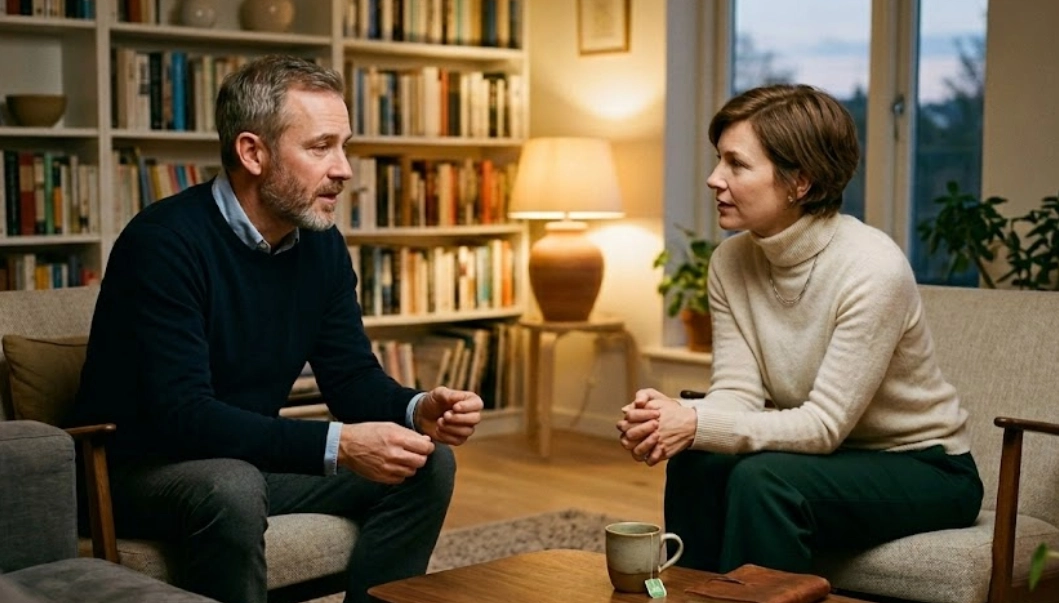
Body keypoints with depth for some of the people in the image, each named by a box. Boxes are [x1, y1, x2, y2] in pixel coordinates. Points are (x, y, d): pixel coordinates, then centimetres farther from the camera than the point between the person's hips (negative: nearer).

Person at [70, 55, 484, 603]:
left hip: (253, 457, 7)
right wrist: (338, 446, -36)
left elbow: (352, 377, 4)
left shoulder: (320, 243, 0)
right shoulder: (163, 242, -23)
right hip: (136, 470, -7)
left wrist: (419, 410, -19)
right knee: (232, 489, -38)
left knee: (428, 465, -3)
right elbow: (182, 413, -30)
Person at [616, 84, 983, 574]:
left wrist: (698, 424, -36)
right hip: (826, 456, 5)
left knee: (762, 478, -30)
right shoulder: (731, 261, -5)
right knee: (697, 461, -21)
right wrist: (673, 417, -32)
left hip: (923, 470, -5)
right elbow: (737, 392, -9)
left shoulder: (873, 269, -25)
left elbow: (825, 423, -25)